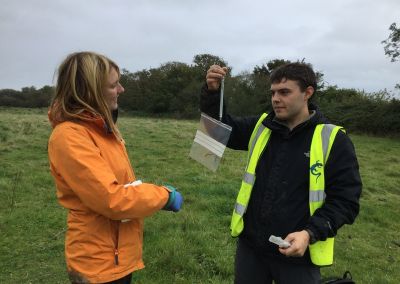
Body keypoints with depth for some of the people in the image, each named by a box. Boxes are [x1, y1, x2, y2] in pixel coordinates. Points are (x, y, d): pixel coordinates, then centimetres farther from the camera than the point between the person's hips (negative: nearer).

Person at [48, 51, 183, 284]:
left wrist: (156, 193, -1)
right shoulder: (69, 136, -23)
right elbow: (112, 200, -27)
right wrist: (165, 195, -15)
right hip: (100, 263, -8)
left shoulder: (102, 128, 5)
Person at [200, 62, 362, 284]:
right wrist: (212, 92, -15)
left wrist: (310, 233, -22)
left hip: (298, 255, -3)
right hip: (250, 245, 4)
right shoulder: (261, 127, 3)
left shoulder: (333, 140, -10)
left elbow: (345, 201, -9)